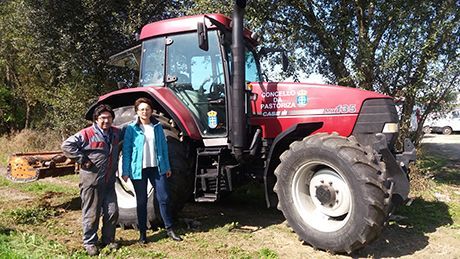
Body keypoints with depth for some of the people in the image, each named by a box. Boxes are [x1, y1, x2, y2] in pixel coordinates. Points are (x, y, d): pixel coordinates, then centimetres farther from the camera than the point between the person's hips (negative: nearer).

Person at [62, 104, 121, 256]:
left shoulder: (116, 133, 8)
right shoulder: (87, 134, -11)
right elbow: (67, 145, -13)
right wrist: (81, 159, -14)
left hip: (109, 181, 5)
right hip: (91, 181, -5)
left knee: (112, 212, 9)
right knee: (91, 213, 6)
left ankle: (108, 239, 28)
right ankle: (89, 242, 23)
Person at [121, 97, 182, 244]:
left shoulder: (157, 127, 6)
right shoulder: (132, 129, -3)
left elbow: (163, 147, 10)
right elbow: (126, 151, -3)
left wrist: (167, 167, 8)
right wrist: (125, 171, -7)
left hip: (157, 168, 2)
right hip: (139, 169, -2)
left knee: (164, 198, 3)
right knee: (141, 201, 8)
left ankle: (169, 229, 18)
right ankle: (142, 233, 21)